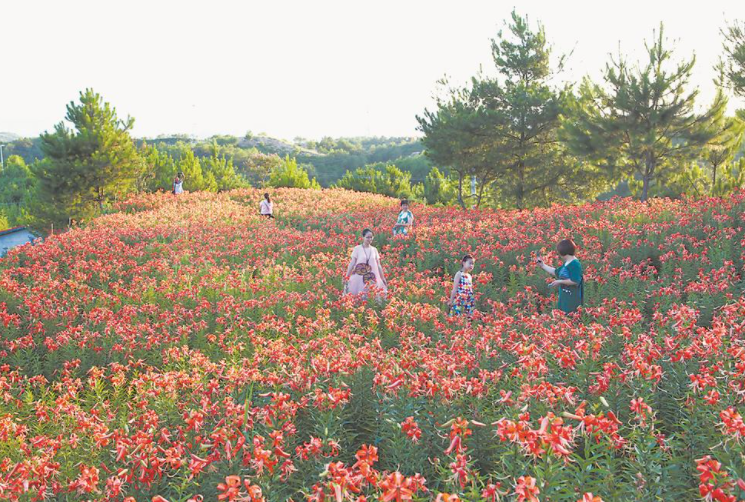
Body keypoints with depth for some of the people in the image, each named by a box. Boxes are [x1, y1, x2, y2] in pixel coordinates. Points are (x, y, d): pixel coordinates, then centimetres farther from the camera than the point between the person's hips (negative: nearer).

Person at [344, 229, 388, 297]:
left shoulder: (374, 250, 10)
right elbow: (352, 263, -1)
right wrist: (347, 277, -7)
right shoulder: (357, 248, 0)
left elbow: (378, 265, 14)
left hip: (372, 279, 3)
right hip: (359, 278, -3)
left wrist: (383, 278, 14)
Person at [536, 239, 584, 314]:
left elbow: (574, 281, -24)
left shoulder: (575, 264, -17)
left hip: (572, 298, -10)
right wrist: (543, 265, 22)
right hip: (564, 297, 10)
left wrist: (560, 281, -16)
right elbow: (556, 272, 24)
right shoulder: (566, 263, 12)